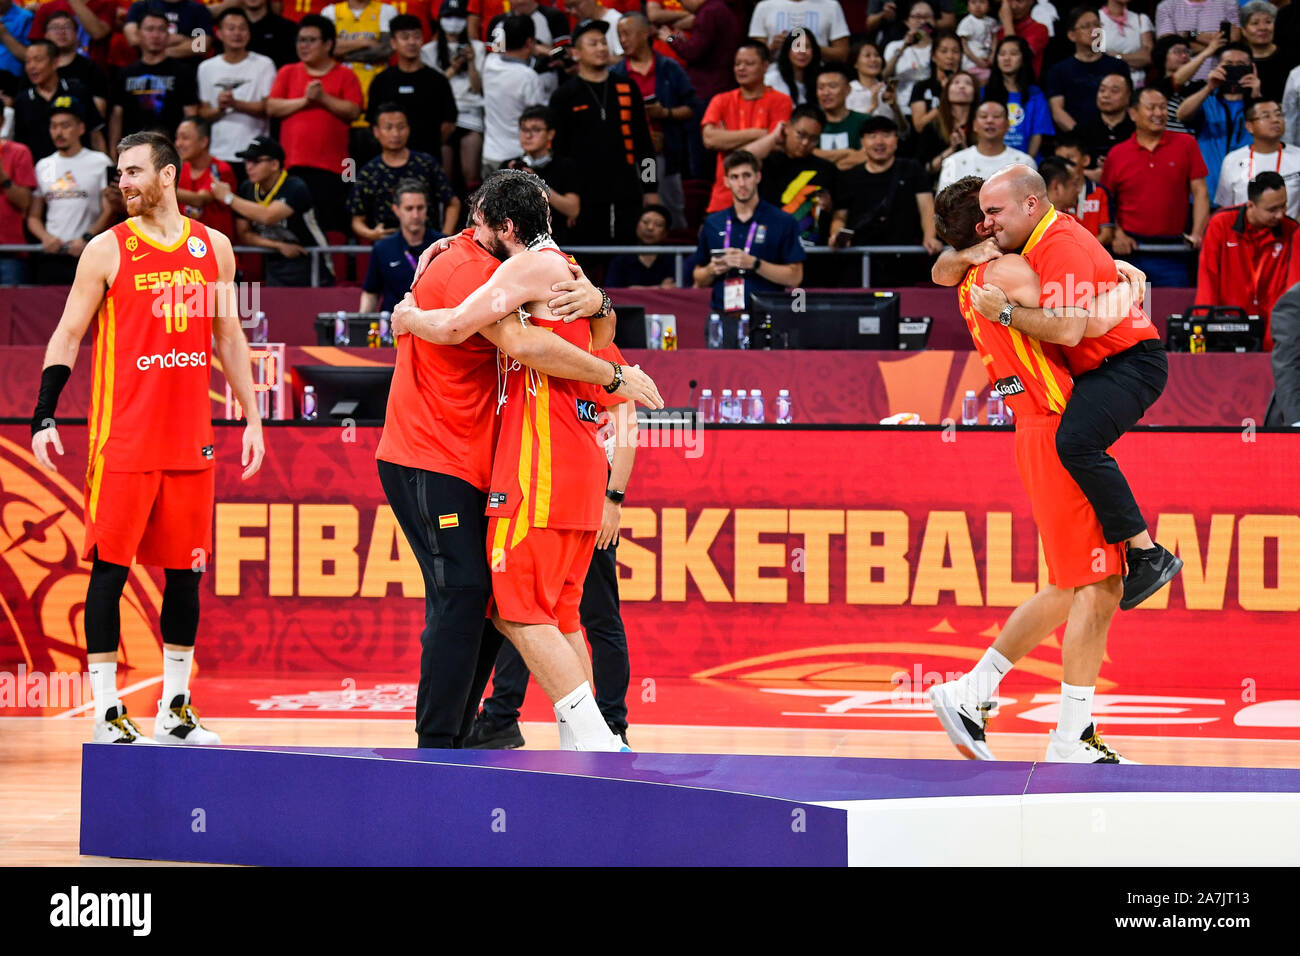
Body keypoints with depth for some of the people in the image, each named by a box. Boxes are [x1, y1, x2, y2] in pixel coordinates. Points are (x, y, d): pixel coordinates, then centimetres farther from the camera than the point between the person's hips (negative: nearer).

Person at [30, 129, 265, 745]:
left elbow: (229, 338, 17)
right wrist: (44, 417, -10)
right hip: (122, 440, -4)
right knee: (110, 568, -4)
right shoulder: (107, 250, -1)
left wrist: (251, 418, 13)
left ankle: (175, 709, 15)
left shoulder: (213, 247, 9)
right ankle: (108, 713, -1)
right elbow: (68, 335, 0)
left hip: (190, 440, 4)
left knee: (185, 571, 7)